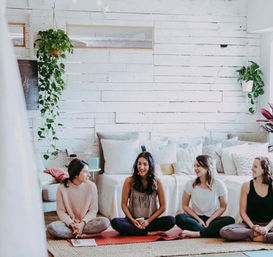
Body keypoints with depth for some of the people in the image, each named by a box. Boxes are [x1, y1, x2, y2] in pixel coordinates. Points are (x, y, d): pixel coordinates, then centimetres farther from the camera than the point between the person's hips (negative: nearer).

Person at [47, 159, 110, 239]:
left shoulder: (91, 186, -5)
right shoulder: (62, 188, -7)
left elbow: (93, 210, -3)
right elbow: (61, 211, -5)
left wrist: (82, 223, -19)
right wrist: (71, 224, -21)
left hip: (86, 222, 1)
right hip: (69, 222, -1)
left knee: (105, 222, -28)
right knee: (51, 227, -30)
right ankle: (83, 235, -23)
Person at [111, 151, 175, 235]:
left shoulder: (156, 182, -1)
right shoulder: (129, 181, -3)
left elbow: (163, 206, 1)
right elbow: (124, 204, 1)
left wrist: (148, 221, -9)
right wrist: (133, 220, -13)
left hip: (150, 220, 0)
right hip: (133, 219, 0)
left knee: (171, 220, -26)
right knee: (115, 222, -30)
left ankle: (135, 230, -23)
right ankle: (149, 233, -25)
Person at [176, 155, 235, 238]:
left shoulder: (219, 185, -5)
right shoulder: (190, 184, -2)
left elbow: (223, 207, 1)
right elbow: (185, 206, 4)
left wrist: (209, 220, -11)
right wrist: (198, 219, -8)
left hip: (212, 219, 0)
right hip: (196, 218, 0)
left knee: (230, 220, -31)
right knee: (179, 218, -30)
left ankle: (196, 233, -36)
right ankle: (210, 232, -31)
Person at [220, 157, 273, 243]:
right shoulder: (246, 186, 3)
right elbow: (243, 211, 3)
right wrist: (252, 226, -13)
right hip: (250, 223, 2)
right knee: (224, 231, -28)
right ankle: (255, 233, -21)